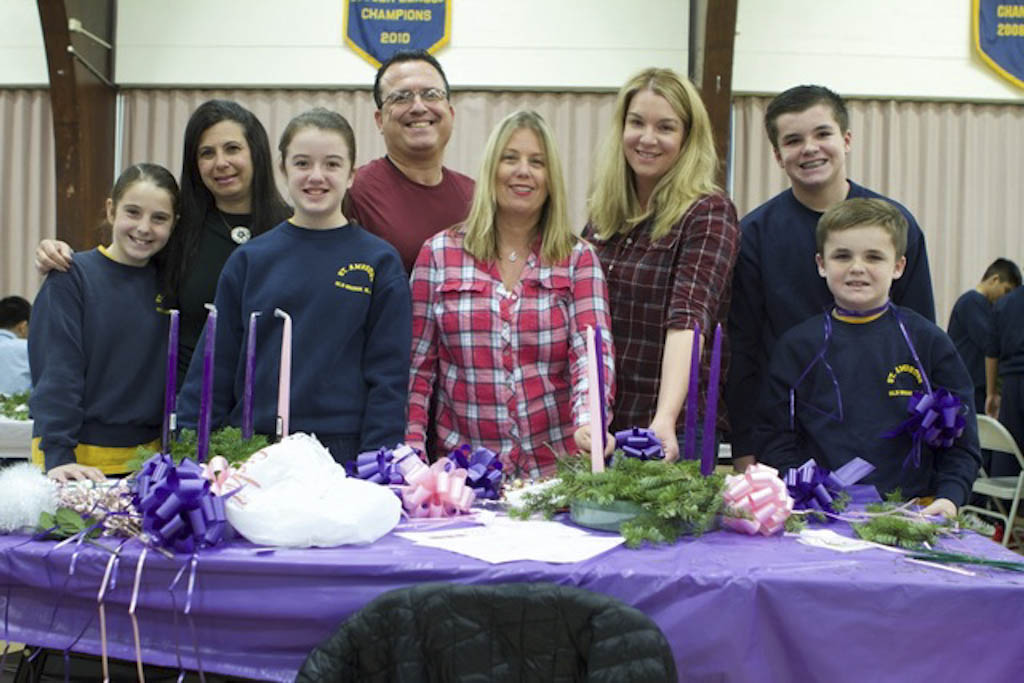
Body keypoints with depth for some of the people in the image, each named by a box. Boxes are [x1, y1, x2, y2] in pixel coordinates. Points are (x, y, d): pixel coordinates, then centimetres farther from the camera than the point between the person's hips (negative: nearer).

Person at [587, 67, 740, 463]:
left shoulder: (709, 214, -11)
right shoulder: (604, 211, 5)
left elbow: (689, 317, -24)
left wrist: (665, 419, -36)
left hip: (673, 432, -5)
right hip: (599, 424, 5)